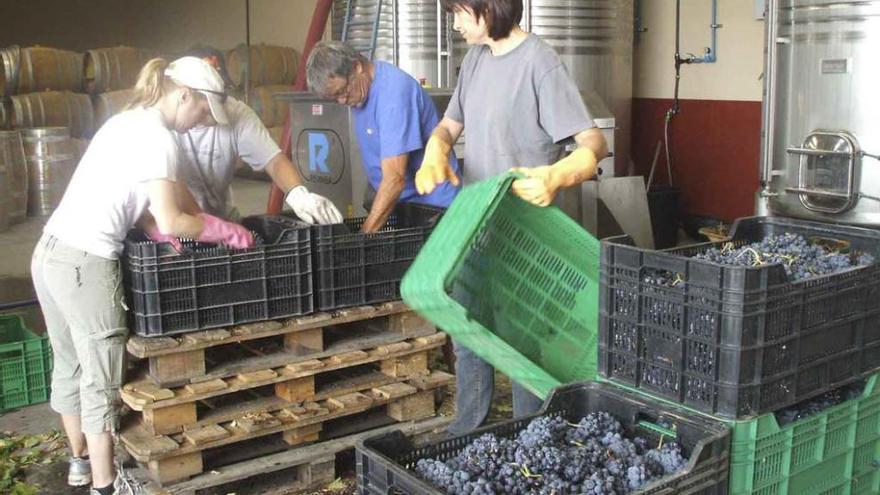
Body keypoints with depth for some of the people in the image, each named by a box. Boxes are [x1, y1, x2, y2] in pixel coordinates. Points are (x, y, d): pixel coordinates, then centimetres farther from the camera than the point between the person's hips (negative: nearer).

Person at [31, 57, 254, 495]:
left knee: (71, 364, 20)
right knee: (102, 375, 2)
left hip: (51, 252, 9)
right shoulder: (157, 136, -12)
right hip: (84, 262, -9)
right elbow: (169, 222, -17)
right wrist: (227, 231, -5)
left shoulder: (127, 121, 15)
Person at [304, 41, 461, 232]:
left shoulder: (394, 91, -22)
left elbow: (395, 179, -28)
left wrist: (365, 235, -29)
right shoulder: (361, 87, 4)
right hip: (399, 206, 7)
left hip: (431, 207, -7)